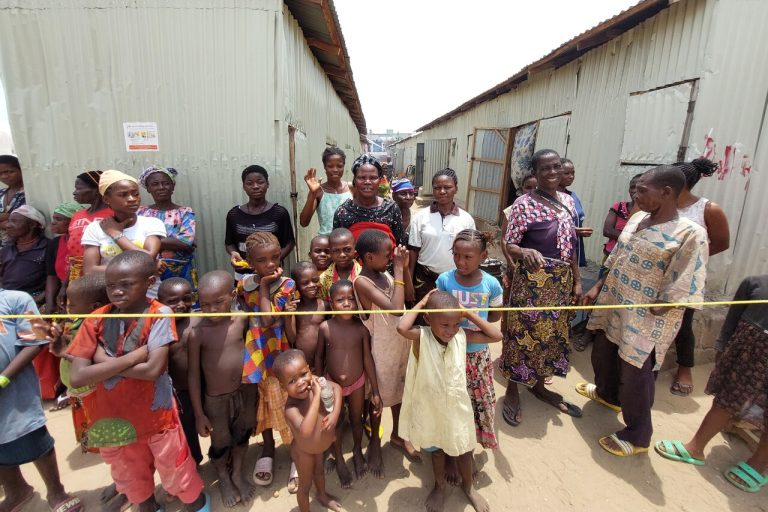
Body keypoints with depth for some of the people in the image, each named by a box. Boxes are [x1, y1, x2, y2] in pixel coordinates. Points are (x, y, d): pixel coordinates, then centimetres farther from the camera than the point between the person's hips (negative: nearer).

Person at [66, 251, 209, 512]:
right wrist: (134, 356, -24)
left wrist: (107, 363, -18)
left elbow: (152, 369, -26)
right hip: (113, 417, 4)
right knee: (130, 481, 26)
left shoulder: (159, 314, -18)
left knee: (177, 477, 14)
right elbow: (77, 377, -16)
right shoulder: (97, 320, -8)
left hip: (156, 415, -4)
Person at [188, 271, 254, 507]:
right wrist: (199, 414, -8)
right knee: (220, 444, 18)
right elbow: (194, 375, -12)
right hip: (216, 399, -2)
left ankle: (238, 474, 49)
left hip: (246, 391, 2)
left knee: (242, 435, 22)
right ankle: (224, 479, 48)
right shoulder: (197, 333, -19)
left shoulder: (241, 320, -14)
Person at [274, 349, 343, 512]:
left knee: (319, 471, 33)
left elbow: (336, 387, -10)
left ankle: (322, 496, 62)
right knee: (305, 485, 21)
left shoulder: (314, 381, -27)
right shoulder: (291, 408, -42)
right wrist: (317, 395, -55)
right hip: (304, 452, -6)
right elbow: (306, 431, -58)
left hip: (320, 445, 6)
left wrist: (335, 413, -24)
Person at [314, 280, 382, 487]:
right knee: (335, 423, 16)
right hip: (332, 384, 0)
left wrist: (375, 391, -8)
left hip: (357, 383, 1)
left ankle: (358, 452, 50)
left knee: (357, 419, 21)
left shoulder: (361, 328, -18)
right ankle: (339, 460, 42)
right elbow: (319, 356, -5)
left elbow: (368, 359, -11)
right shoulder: (325, 327, -19)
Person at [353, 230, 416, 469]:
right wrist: (398, 268, -28)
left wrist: (404, 267, -10)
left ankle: (396, 435, 46)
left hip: (400, 344, 7)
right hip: (380, 349, -6)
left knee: (399, 390, 22)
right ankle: (374, 443, 38)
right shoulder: (362, 282, -25)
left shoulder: (386, 274, -3)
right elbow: (395, 308, -34)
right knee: (378, 395, 14)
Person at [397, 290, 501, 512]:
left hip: (457, 406, 2)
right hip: (431, 408, -2)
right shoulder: (421, 337, -25)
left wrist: (469, 313, -21)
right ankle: (440, 487, 52)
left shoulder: (461, 336, -15)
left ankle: (467, 485, 53)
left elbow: (496, 336, -15)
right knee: (436, 450, 24)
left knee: (464, 449, 24)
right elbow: (402, 328, -46)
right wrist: (421, 304, -33)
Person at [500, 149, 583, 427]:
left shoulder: (568, 201, 9)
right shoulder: (524, 203, -11)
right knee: (524, 331, 3)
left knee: (553, 332, 16)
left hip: (561, 279, 7)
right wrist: (524, 252, -35)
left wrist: (577, 280, 13)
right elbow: (509, 245, -13)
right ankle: (512, 390, 21)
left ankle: (538, 385, 35)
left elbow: (571, 246, 13)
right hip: (532, 278, -7)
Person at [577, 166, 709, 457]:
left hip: (645, 322, -8)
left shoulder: (690, 234, -19)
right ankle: (607, 394, 53)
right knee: (602, 356, 25)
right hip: (612, 308, 8)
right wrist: (597, 288, 12)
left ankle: (637, 436, 27)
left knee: (635, 376, 6)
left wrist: (649, 317, -18)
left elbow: (680, 291, -19)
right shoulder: (638, 218, 4)